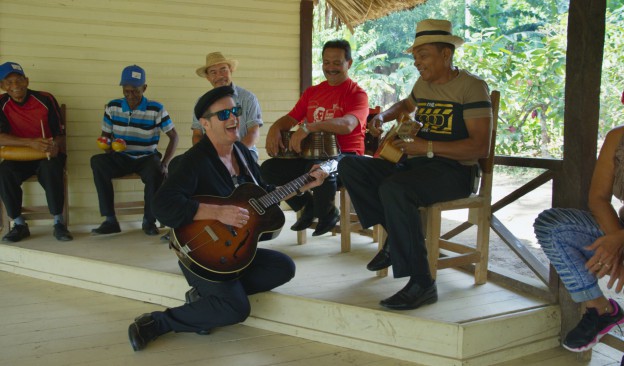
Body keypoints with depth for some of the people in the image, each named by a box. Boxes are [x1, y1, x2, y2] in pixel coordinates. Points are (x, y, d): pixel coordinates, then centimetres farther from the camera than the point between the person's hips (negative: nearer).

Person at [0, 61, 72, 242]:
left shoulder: (45, 99, -5)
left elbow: (60, 133, -1)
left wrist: (55, 145, -26)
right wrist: (30, 143, -29)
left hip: (48, 155, -2)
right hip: (19, 157, 2)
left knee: (50, 169, -36)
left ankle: (59, 224, -25)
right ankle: (19, 225, -14)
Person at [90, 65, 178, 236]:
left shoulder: (156, 109, -6)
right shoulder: (112, 107, 2)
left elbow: (174, 137, -2)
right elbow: (105, 135, 12)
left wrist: (164, 164, -14)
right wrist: (108, 149, -13)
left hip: (147, 158, -2)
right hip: (121, 158, 3)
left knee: (156, 172, -38)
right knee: (97, 161, -29)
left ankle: (149, 220, -13)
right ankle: (110, 220, -23)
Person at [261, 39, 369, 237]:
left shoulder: (357, 93, -5)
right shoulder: (312, 92, 16)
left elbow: (347, 125, -25)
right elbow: (290, 118, 11)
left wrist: (308, 127, -39)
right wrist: (275, 128, -14)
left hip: (344, 155, -6)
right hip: (312, 153, 6)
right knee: (269, 168, -14)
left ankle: (327, 214, -5)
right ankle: (307, 206, 9)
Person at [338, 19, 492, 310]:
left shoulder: (471, 87, -9)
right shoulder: (423, 84, 15)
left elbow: (480, 147, -17)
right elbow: (407, 105, 41)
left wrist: (428, 147, -22)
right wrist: (383, 116, 21)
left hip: (454, 170, -8)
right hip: (416, 164, 8)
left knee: (393, 188, -37)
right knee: (350, 166, -4)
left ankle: (422, 283, -29)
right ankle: (396, 236, -1)